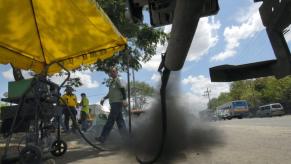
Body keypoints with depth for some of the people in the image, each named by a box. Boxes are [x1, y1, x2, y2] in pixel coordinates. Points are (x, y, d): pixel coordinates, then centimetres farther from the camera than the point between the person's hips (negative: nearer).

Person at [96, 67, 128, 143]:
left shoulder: (117, 80, -5)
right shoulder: (111, 81, 20)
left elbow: (123, 89, -14)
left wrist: (124, 99, -25)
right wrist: (104, 98, 16)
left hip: (117, 103, -9)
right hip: (113, 103, 9)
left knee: (110, 120, -7)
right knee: (120, 120, 8)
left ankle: (102, 137, -3)